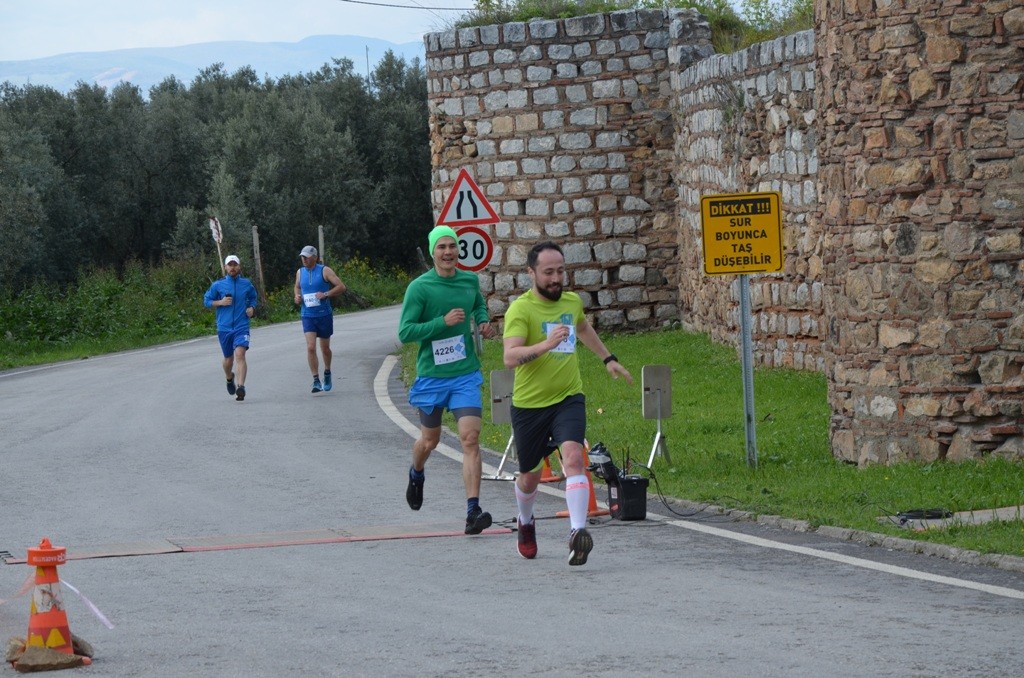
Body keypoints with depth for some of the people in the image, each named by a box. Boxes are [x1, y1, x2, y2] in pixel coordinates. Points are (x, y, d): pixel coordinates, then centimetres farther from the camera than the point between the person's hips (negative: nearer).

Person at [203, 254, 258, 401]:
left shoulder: (246, 284, 6)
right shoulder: (218, 285, 2)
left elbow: (253, 297, 23)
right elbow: (206, 301, 8)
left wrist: (251, 308, 3)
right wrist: (220, 302, -9)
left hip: (241, 327, -1)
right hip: (224, 327, 1)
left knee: (240, 354, -20)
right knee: (228, 358, 12)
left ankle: (240, 387, -28)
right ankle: (229, 378, 45)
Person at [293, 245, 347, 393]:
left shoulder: (325, 271, -6)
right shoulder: (300, 273, 6)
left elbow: (342, 287, -9)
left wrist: (326, 294, -19)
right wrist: (297, 296, 5)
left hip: (324, 315, -2)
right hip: (308, 316, 2)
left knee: (325, 348, 11)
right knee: (310, 348, -14)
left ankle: (327, 374, 37)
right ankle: (316, 381, -14)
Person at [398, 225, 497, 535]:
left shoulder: (470, 280, 3)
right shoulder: (419, 288, -11)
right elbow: (405, 332, -14)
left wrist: (483, 322, 6)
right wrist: (443, 322, -23)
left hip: (466, 374, 2)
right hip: (431, 376, -2)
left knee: (470, 439, -13)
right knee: (430, 439, 15)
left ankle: (473, 511, -17)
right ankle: (416, 475, 51)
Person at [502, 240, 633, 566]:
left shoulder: (572, 301, 4)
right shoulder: (521, 309, -15)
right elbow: (510, 357, -29)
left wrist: (608, 359, 34)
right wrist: (545, 345, -42)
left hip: (569, 399, 2)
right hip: (530, 404, -2)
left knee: (573, 457, -24)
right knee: (529, 476, 14)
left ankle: (578, 532, -34)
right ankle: (525, 524, 46)